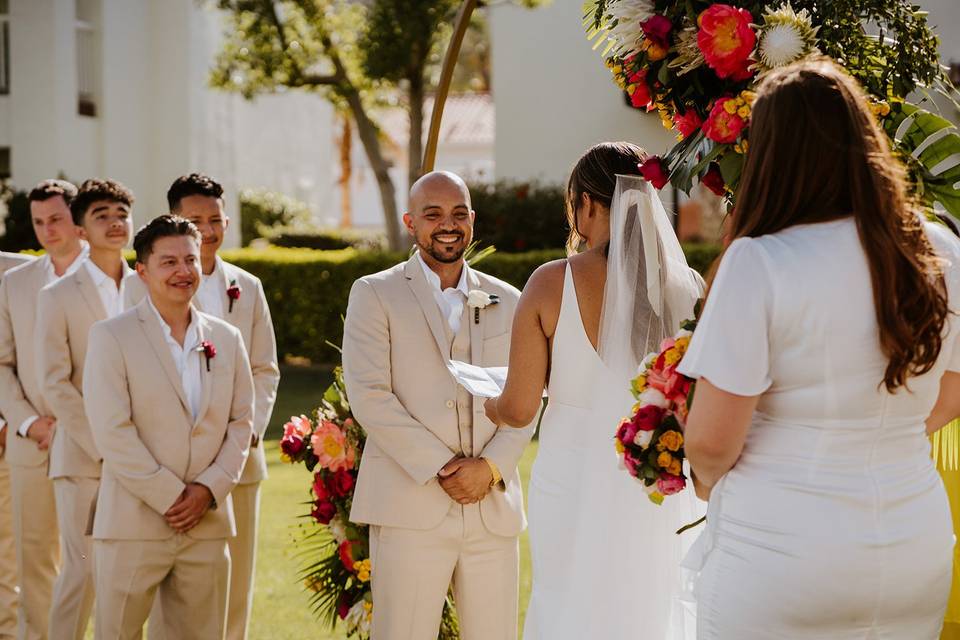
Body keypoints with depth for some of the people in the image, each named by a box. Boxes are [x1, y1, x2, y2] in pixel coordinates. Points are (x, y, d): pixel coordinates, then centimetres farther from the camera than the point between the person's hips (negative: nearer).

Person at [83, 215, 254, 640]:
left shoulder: (226, 339, 12)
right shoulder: (111, 337, -3)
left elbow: (241, 422, 11)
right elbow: (112, 432, -10)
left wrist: (209, 489, -5)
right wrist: (170, 497, -13)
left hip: (208, 524, 4)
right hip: (134, 525, -4)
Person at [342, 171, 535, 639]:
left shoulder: (508, 301, 15)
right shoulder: (374, 294, 5)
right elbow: (369, 395, -6)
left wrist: (491, 467, -8)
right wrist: (438, 468, -13)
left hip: (493, 509, 3)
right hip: (410, 509, -3)